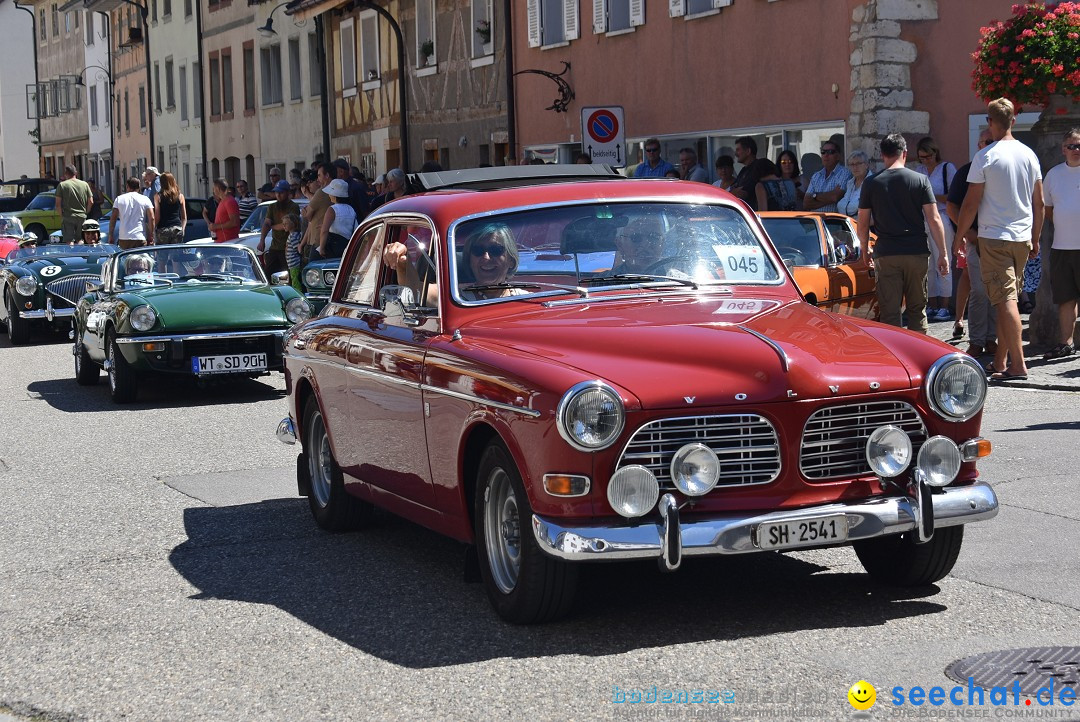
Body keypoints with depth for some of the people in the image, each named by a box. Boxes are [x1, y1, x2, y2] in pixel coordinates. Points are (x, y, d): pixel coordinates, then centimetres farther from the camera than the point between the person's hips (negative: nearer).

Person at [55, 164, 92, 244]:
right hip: (82, 217, 3)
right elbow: (90, 201, 4)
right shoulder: (85, 184, 4)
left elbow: (58, 204, -6)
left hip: (68, 217, -3)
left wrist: (61, 215, 4)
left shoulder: (62, 185, -3)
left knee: (69, 241, -3)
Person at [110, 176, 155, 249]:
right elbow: (151, 218, -3)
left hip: (123, 238, 1)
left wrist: (110, 235, 11)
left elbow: (113, 219, 6)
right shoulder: (145, 200, 3)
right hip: (140, 238, -1)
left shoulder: (119, 199, 7)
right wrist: (151, 236, 4)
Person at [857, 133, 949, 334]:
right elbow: (934, 220, -3)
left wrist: (864, 250, 19)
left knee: (889, 312, 2)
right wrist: (943, 253, 2)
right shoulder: (920, 180, 0)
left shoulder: (871, 183, 1)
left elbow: (863, 224, 4)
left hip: (886, 255, 0)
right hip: (917, 253, 0)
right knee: (917, 309, 11)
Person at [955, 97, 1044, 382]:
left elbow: (971, 204, -9)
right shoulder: (1029, 155, 7)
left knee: (1005, 300, -9)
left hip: (994, 237, -5)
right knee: (1008, 298, 14)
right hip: (1022, 238, 6)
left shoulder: (985, 157, -9)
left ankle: (1018, 365, -15)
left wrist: (959, 236, 2)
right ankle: (1000, 362, 20)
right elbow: (1039, 203, 11)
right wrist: (1035, 240, 20)